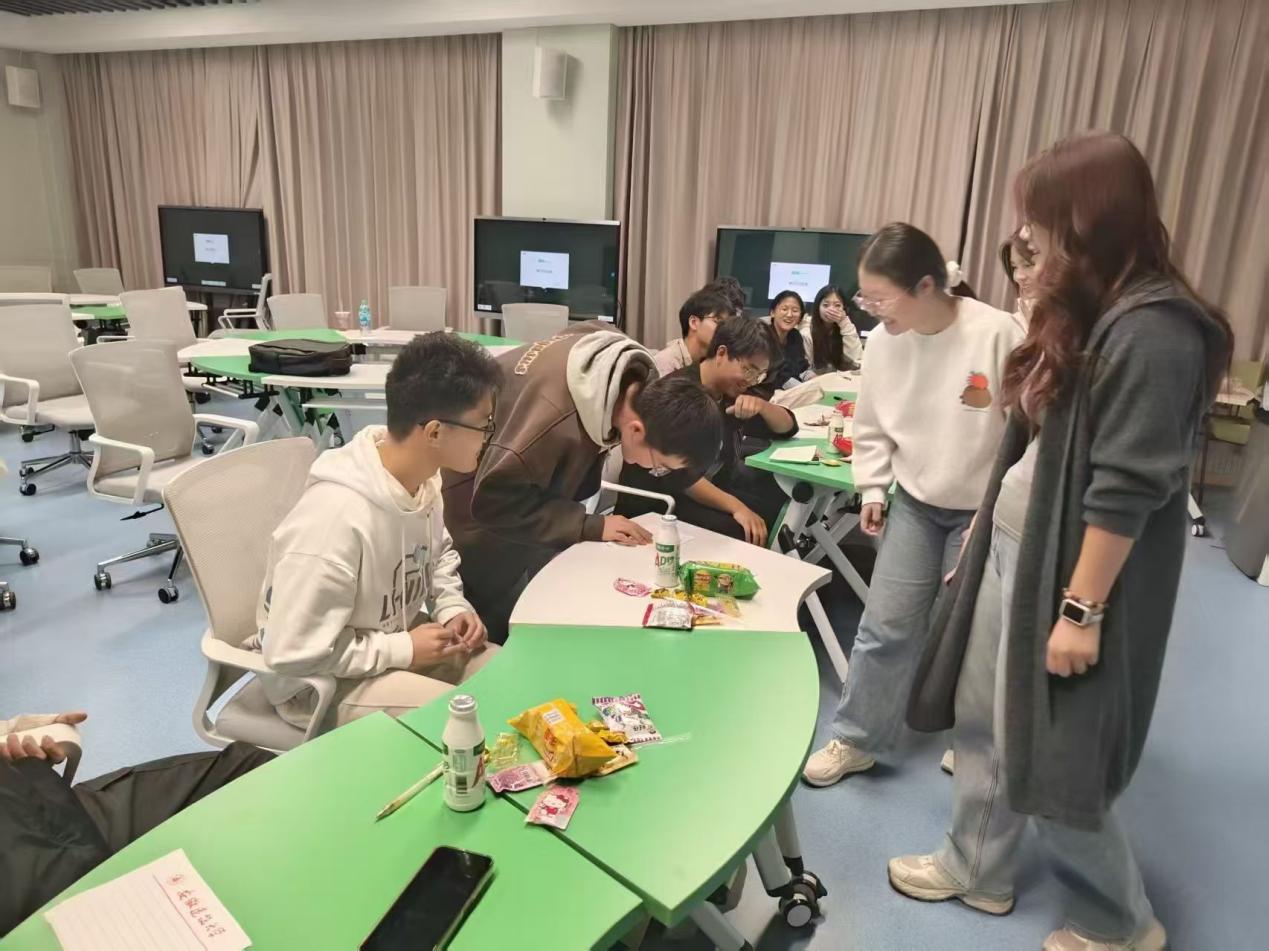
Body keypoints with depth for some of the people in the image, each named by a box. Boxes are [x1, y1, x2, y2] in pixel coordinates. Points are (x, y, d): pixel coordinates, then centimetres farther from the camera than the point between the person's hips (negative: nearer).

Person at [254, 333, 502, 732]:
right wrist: (404, 650, -22)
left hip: (399, 636, 8)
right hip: (323, 682, -7)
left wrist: (453, 607, -6)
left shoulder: (423, 476, -9)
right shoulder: (336, 517, -35)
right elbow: (293, 654, -29)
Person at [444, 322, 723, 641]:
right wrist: (592, 526, -32)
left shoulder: (638, 377, -20)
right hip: (476, 497, -7)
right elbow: (495, 502, -34)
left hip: (518, 469, 7)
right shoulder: (555, 422, -45)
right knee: (503, 631, 0)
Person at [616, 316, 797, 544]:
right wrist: (735, 506, -33)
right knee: (736, 530, -31)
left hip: (711, 491, 8)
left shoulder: (734, 390, 7)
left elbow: (787, 427, 10)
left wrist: (762, 405, -11)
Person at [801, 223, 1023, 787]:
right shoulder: (882, 342, -10)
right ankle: (855, 739, 21)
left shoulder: (997, 335, -24)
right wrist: (873, 489, 3)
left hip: (984, 511, -3)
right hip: (914, 502, 4)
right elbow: (871, 426, 6)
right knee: (886, 622, 5)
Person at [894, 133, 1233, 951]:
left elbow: (1126, 490, -22)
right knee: (983, 720, 18)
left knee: (1052, 754, 6)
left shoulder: (1153, 331, -20)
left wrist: (1081, 609, -20)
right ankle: (977, 871, 38)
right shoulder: (1088, 317, 9)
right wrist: (982, 534, 18)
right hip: (1012, 552, 9)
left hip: (1072, 574, -9)